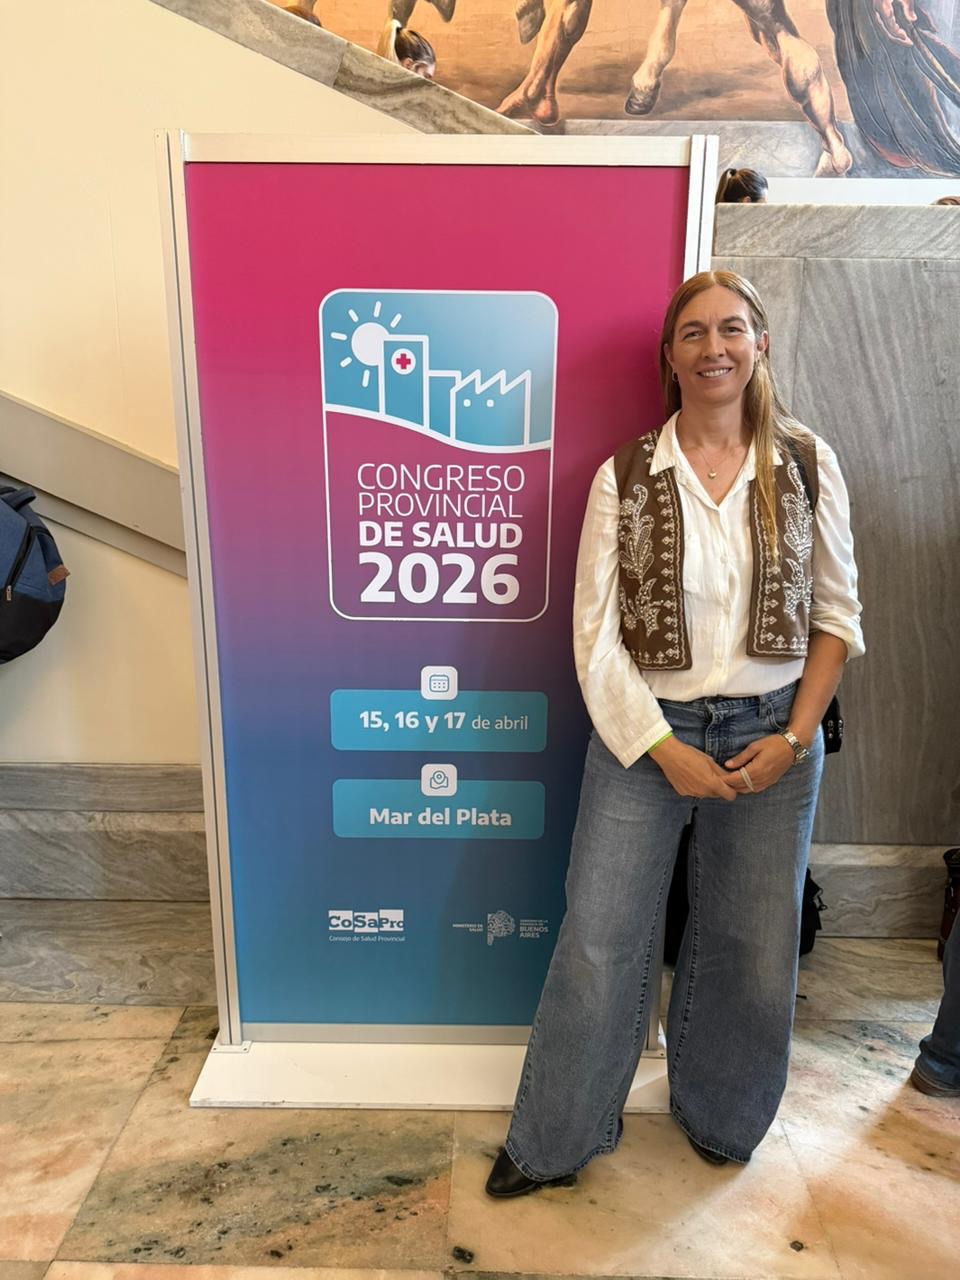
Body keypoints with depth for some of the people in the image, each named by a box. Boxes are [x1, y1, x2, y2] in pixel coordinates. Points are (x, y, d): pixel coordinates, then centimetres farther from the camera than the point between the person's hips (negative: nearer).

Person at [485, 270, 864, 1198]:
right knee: (598, 946, 5)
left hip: (771, 737, 2)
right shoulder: (624, 478, -4)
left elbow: (836, 616, 4)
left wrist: (793, 736, -6)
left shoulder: (806, 465, 0)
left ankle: (717, 1118, 44)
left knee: (754, 952, 15)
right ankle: (554, 1141, 30)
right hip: (646, 736, -1)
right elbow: (595, 635, -6)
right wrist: (663, 750, -11)